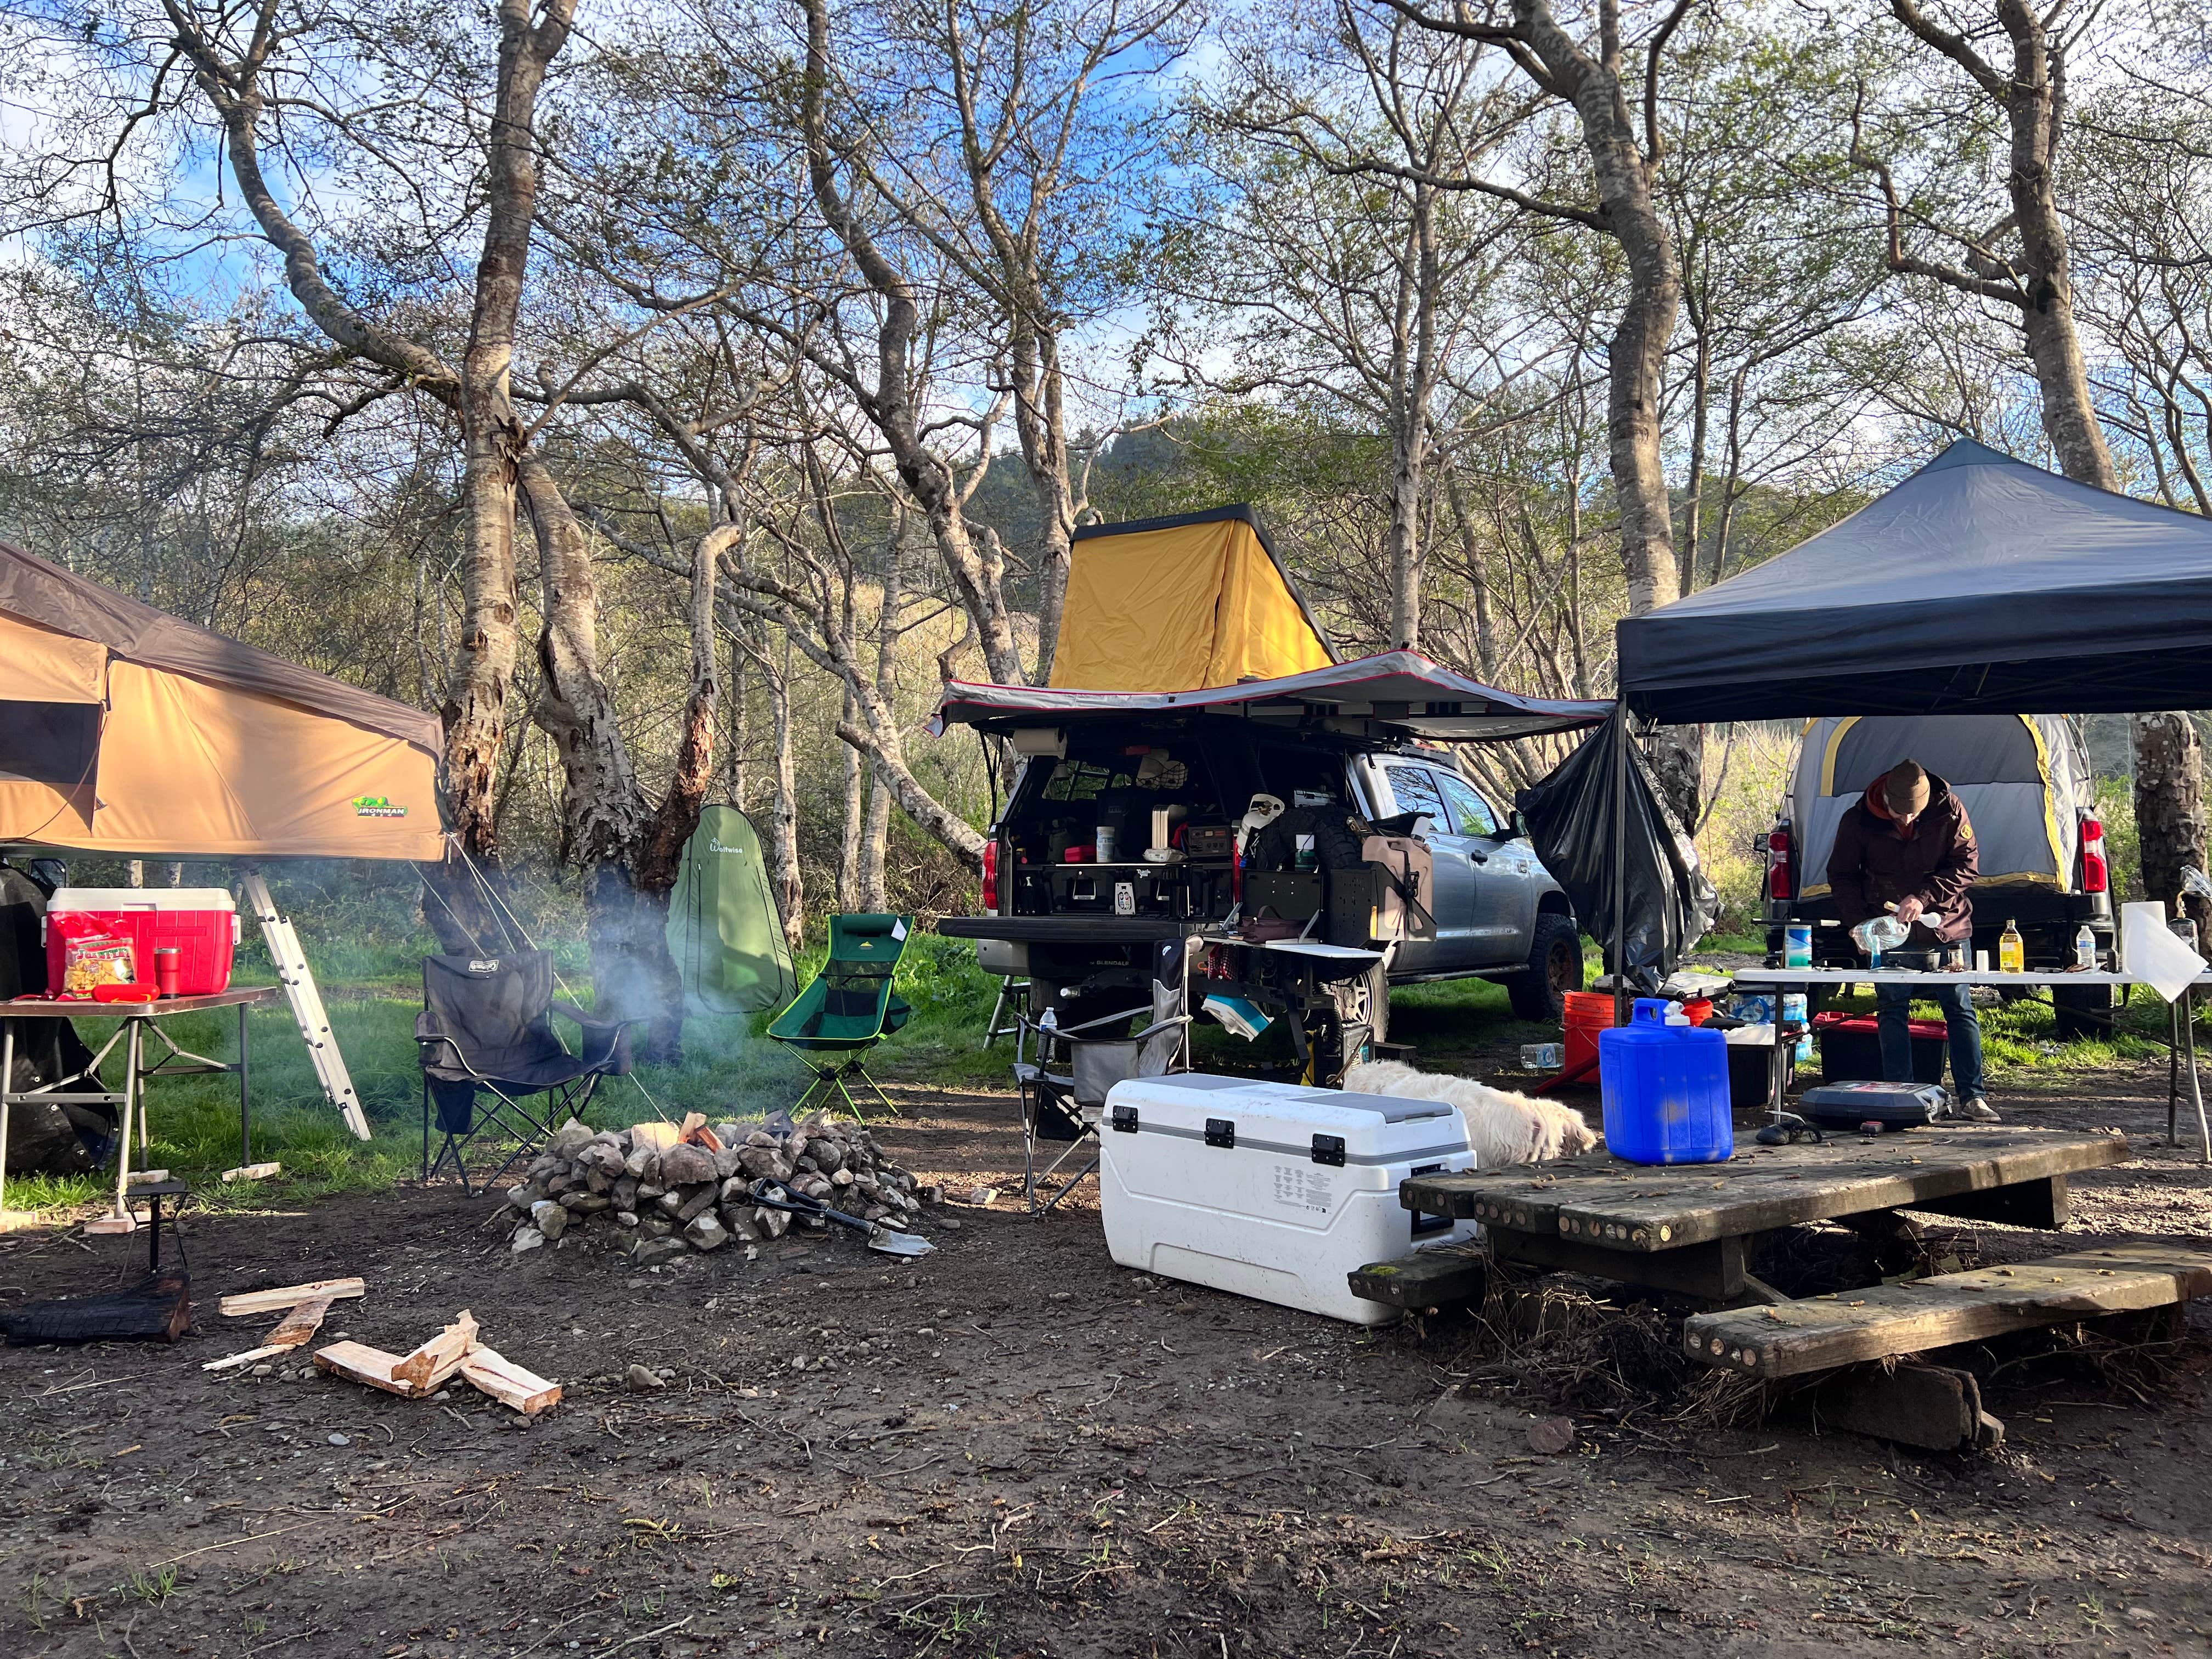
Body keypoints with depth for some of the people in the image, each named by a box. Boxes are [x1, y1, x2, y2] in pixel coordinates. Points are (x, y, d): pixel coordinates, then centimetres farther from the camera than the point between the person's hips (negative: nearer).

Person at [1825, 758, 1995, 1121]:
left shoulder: (1949, 812, -10)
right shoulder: (1858, 821, -9)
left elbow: (1966, 864, -7)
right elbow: (1841, 875, 2)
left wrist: (1924, 897, -20)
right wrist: (1859, 923, -9)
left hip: (1944, 928, 0)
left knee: (1960, 1009, 0)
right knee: (1892, 1011, 1)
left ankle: (1972, 1097, 5)